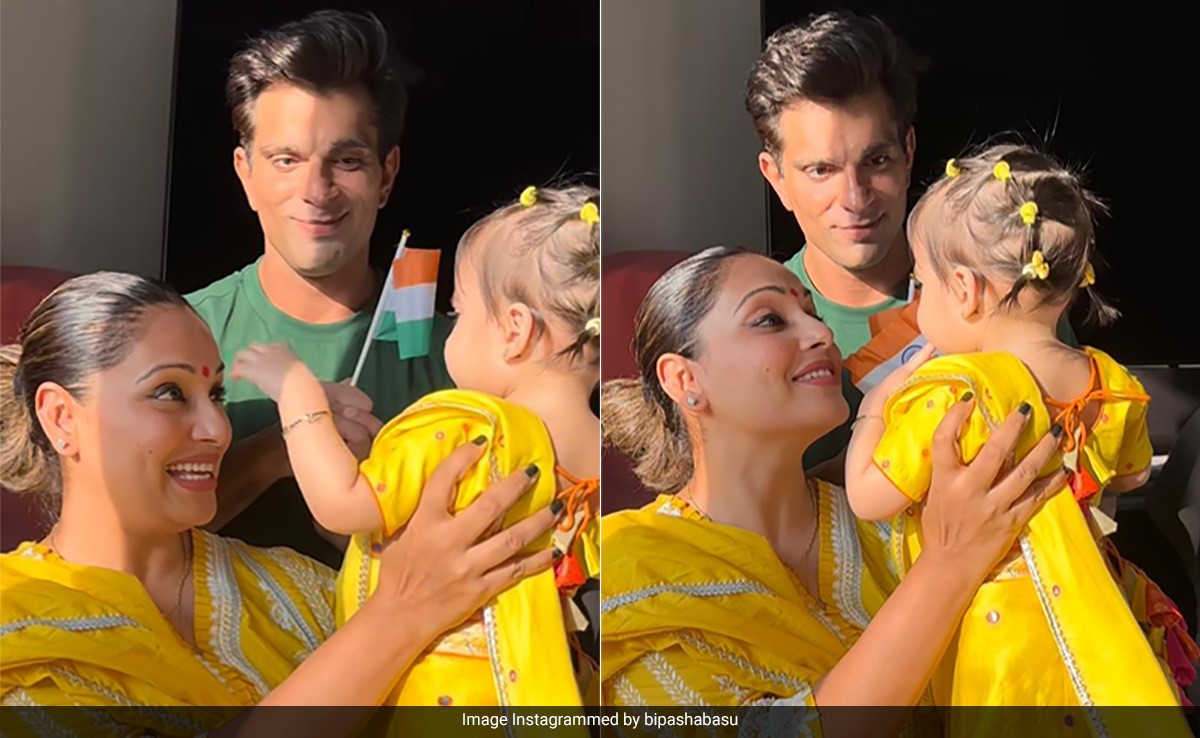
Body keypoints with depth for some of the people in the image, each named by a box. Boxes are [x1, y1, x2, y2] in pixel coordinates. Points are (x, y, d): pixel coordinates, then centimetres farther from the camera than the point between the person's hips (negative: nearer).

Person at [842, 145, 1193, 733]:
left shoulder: (950, 394, -26)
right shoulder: (1112, 386, -5)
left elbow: (868, 498, -17)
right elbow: (1130, 476, 16)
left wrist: (872, 414, -2)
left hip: (983, 640, -6)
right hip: (1076, 621, 6)